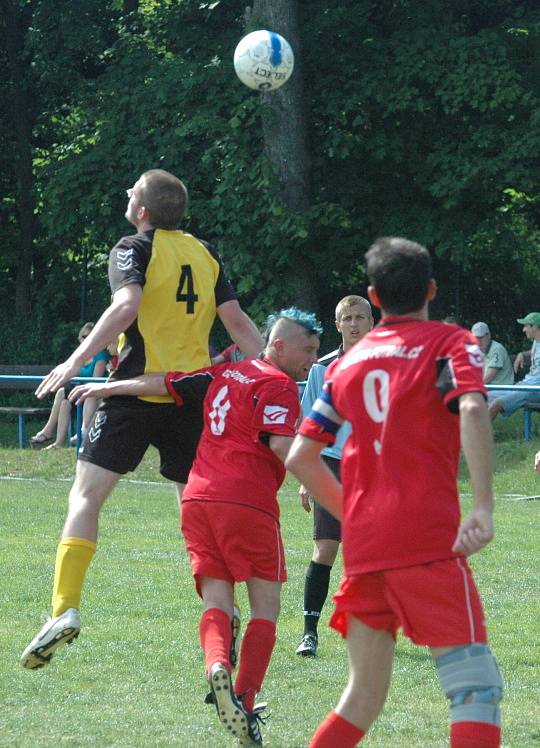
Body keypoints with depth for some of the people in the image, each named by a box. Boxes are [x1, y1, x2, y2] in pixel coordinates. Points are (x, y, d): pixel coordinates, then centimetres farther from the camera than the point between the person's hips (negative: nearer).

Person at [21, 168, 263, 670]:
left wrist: (77, 361, -22)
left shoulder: (134, 248, -3)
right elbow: (237, 322, 7)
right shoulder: (206, 254, 12)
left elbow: (126, 305, -20)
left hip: (138, 390, -5)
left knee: (86, 496, -4)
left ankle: (65, 607, -18)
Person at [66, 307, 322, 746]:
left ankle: (217, 666, -30)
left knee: (216, 600, 2)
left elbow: (165, 384, 23)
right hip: (247, 503, -6)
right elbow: (283, 446, -15)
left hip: (198, 498, 6)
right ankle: (245, 705, -7)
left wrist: (106, 389, 32)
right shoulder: (278, 385, -2)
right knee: (266, 606, 3)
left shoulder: (223, 374, 19)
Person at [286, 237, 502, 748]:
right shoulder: (450, 344, 3)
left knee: (363, 697, 15)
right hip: (429, 538, -6)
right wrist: (483, 507, -20)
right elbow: (473, 409, -18)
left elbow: (300, 458, 17)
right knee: (476, 686, -10)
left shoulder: (347, 363, 19)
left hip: (362, 547, 6)